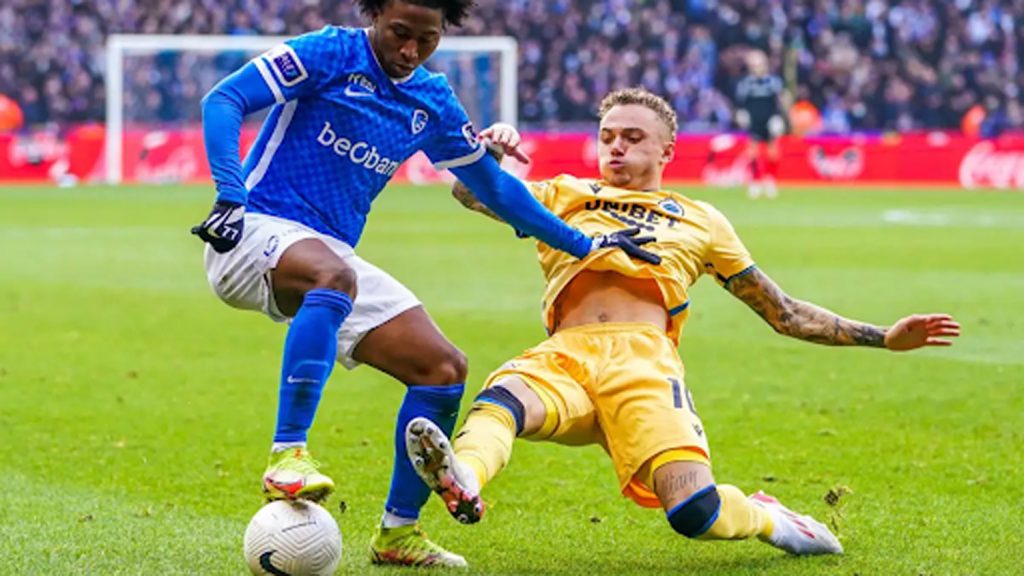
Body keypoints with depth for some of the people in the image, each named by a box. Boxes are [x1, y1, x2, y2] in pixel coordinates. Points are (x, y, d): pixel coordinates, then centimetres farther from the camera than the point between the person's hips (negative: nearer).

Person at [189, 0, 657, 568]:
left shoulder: (433, 103, 11)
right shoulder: (332, 54, -7)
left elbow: (493, 186, 22)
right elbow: (223, 100, -14)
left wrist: (587, 245, 22)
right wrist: (228, 194, -29)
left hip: (333, 257, 7)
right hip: (254, 230, -7)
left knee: (443, 368, -3)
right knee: (334, 275, -40)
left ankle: (398, 531, 8)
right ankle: (287, 457, -45)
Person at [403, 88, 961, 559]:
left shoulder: (699, 221, 27)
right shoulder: (563, 197, 29)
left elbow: (785, 313, 28)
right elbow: (472, 194, 20)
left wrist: (884, 337, 22)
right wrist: (488, 151, -3)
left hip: (643, 362, -1)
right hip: (564, 357, 1)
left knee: (694, 511, -24)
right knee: (499, 398, -36)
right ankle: (462, 481, -65)